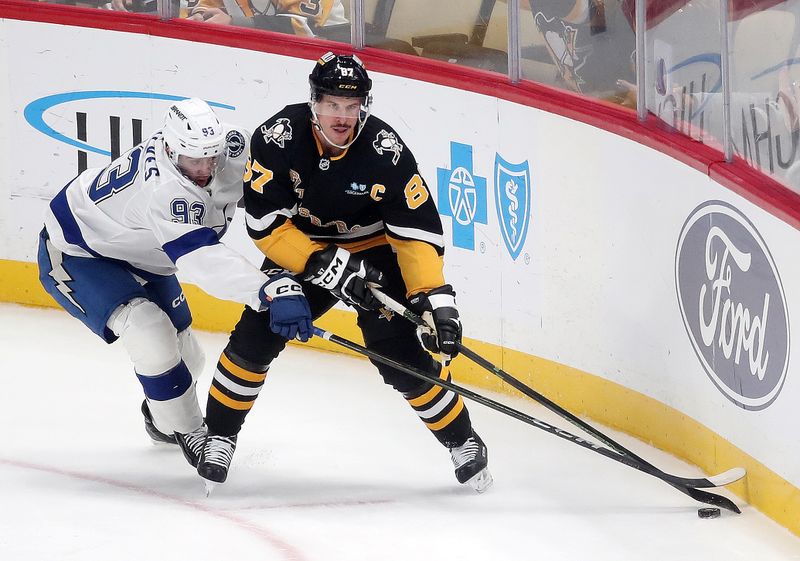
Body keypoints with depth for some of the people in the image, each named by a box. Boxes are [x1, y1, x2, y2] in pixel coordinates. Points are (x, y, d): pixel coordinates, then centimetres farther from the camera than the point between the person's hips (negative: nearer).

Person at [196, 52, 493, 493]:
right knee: (254, 339, -11)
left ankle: (463, 442, 8)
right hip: (299, 250, 1)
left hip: (373, 254, -1)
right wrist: (325, 265, -30)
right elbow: (265, 224, -22)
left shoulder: (385, 151, -25)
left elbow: (418, 231, -22)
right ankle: (219, 436, 10)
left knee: (405, 357, -11)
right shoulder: (277, 138, -24)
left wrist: (434, 299, -32)